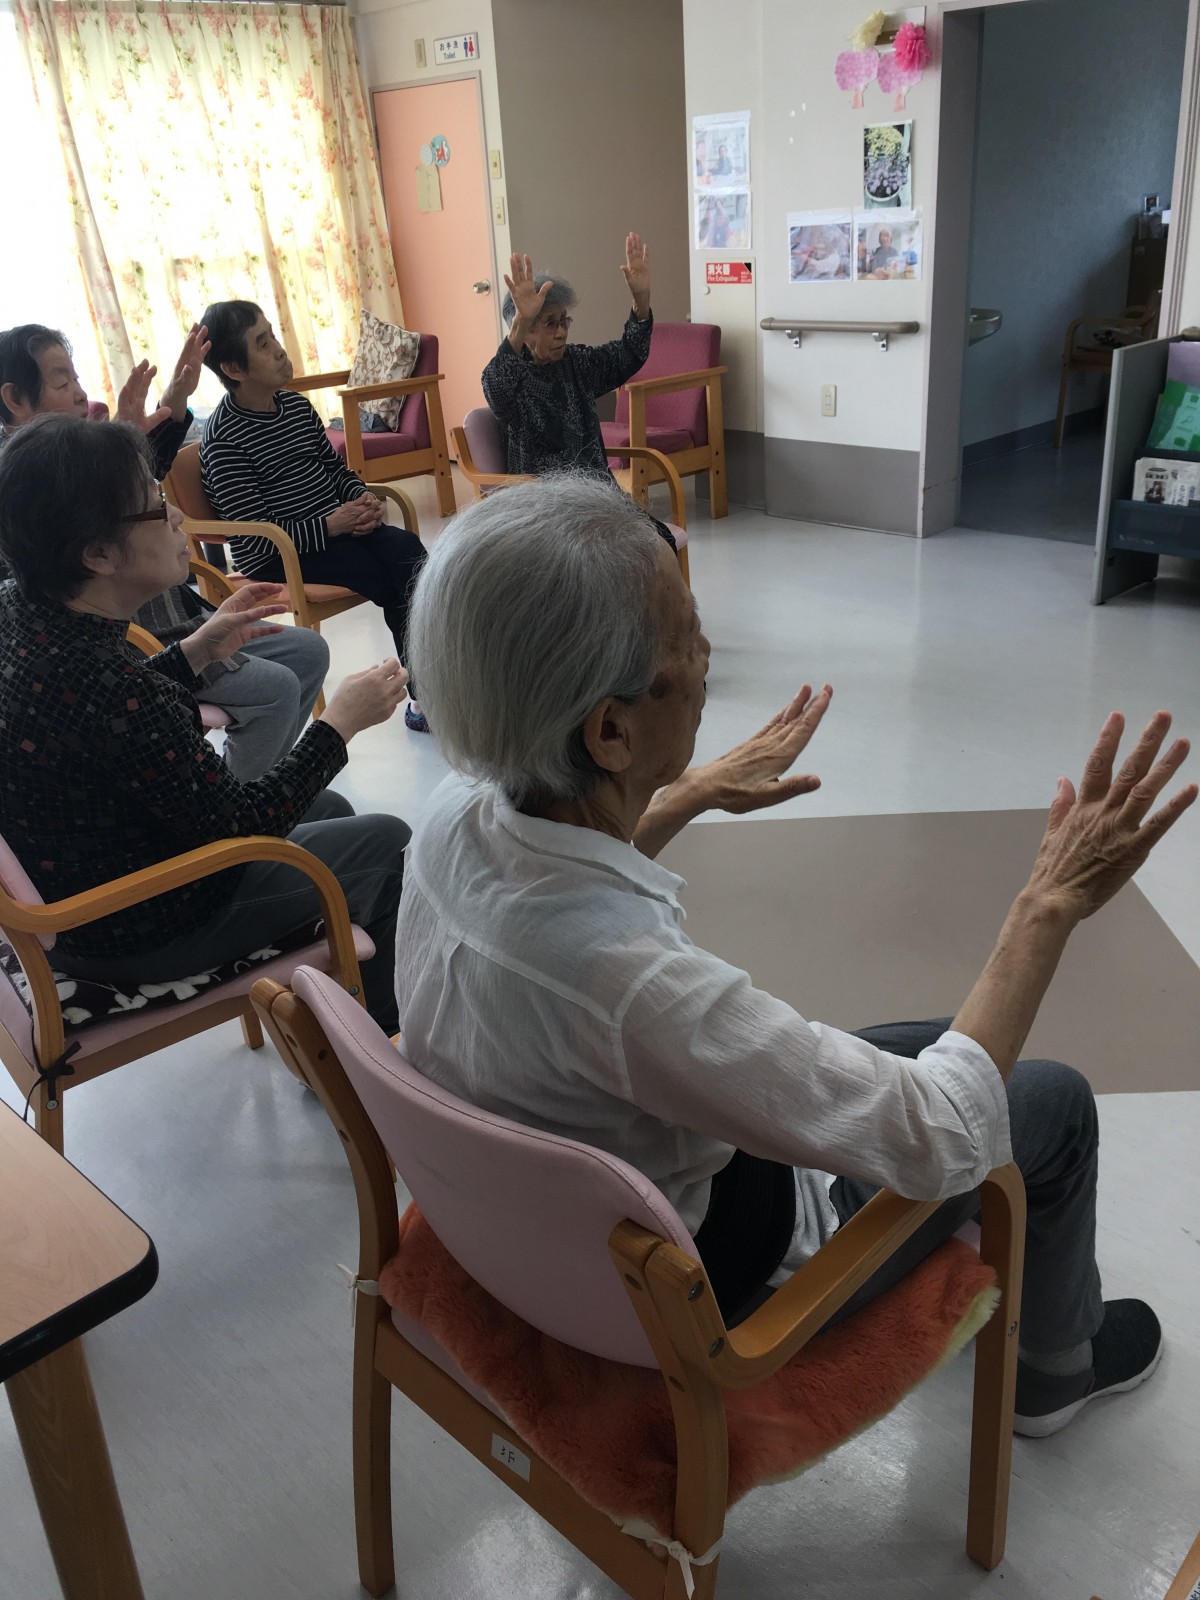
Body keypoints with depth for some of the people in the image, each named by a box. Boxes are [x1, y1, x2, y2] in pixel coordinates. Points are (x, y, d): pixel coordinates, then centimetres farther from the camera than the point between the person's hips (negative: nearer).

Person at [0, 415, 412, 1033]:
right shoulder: (107, 683, -36)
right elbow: (239, 826, -24)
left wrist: (197, 650, 4)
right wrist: (339, 724, -14)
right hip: (132, 940, -9)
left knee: (329, 810, 23)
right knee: (386, 841, 6)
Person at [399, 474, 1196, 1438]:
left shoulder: (460, 814, -19)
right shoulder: (625, 981, -43)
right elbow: (940, 1140, -30)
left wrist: (698, 790, 15)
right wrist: (1052, 903, -22)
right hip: (702, 1298, -6)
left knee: (944, 1046, 21)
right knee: (1054, 1101, 10)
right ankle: (1057, 1367, 39)